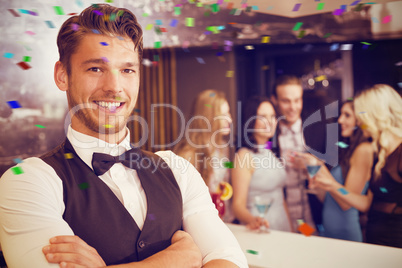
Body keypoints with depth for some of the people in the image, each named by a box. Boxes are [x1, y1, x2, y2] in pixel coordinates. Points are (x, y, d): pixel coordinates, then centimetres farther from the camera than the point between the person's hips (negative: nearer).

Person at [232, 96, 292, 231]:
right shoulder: (244, 156, -11)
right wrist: (252, 220, -35)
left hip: (283, 226, 6)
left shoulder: (272, 153, 13)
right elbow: (238, 204, -16)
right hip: (262, 228, -6)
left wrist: (291, 229, 11)